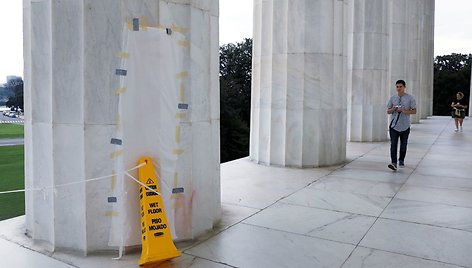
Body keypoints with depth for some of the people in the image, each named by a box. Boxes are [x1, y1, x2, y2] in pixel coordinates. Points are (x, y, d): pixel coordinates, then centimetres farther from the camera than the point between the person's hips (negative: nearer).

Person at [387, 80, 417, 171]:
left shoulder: (410, 98, 0)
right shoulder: (393, 98, 6)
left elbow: (414, 111, -1)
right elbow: (388, 111, 9)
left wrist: (404, 111, -18)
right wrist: (393, 109, -13)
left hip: (405, 126, 0)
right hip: (394, 125, 1)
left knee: (403, 145, 11)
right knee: (393, 145, -9)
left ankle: (401, 160, 28)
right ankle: (394, 162, -11)